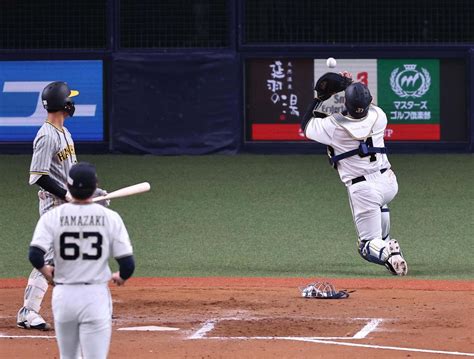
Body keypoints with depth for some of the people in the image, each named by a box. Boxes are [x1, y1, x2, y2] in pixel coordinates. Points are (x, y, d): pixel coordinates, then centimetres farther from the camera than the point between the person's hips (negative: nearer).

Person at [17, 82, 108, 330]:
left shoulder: (63, 132, 13)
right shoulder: (47, 136, -18)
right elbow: (38, 176, -23)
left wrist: (90, 190, 15)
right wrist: (67, 195, -23)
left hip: (69, 202, 10)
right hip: (54, 204, -10)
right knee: (49, 258, -12)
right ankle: (28, 312, -10)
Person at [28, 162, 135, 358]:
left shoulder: (52, 217, -4)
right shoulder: (110, 218, -4)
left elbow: (35, 255, -15)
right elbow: (128, 264, -6)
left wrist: (46, 271, 8)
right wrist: (121, 277, 18)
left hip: (64, 296, 2)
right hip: (96, 296, -2)